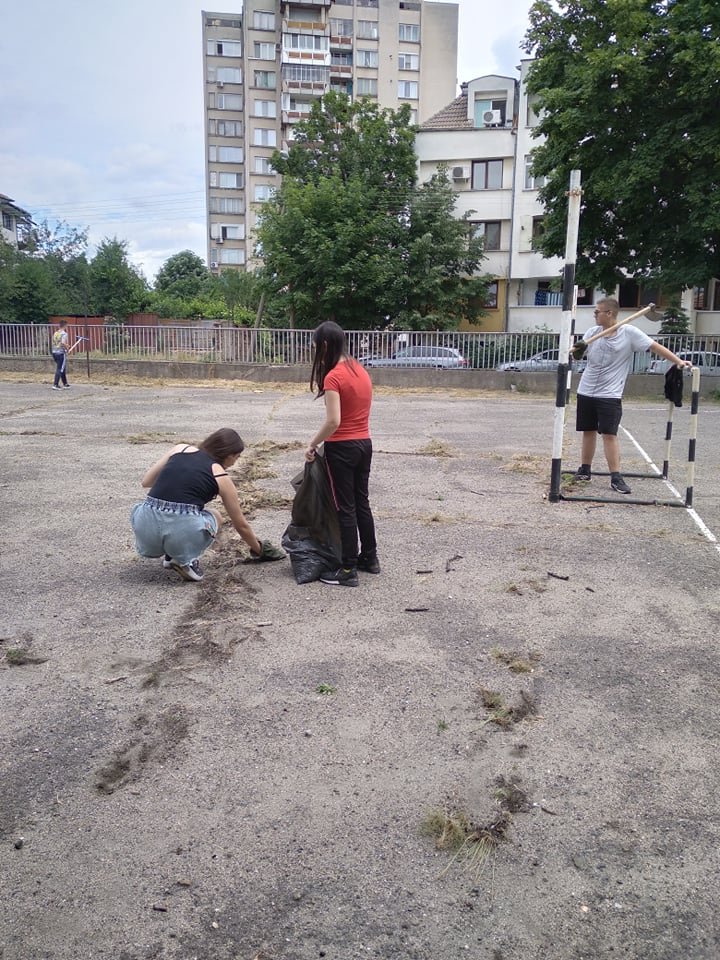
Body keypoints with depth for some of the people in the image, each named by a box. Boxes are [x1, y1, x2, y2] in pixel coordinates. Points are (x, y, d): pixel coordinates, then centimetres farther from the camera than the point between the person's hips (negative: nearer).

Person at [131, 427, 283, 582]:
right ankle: (186, 560, 6)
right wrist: (259, 551, 38)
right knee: (214, 517, 29)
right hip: (181, 533, -3)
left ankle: (171, 555, 21)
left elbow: (146, 481, 18)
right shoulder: (221, 477, 11)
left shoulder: (180, 448, 16)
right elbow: (241, 525, 21)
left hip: (146, 527, 4)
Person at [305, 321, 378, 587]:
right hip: (364, 444, 8)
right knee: (361, 502, 18)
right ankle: (370, 558, 28)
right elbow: (358, 409, 10)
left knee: (345, 508, 1)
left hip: (342, 448, -8)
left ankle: (349, 570, 9)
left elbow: (333, 421, -23)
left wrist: (312, 445, -12)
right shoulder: (360, 370, 7)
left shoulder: (333, 377, -18)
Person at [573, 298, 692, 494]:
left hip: (609, 395, -4)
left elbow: (655, 346, -8)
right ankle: (585, 470, 26)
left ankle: (616, 477, -4)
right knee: (588, 431, 13)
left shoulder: (629, 332, -9)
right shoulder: (593, 332, 1)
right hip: (586, 391, 4)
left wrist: (678, 361, -13)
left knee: (609, 434, -9)